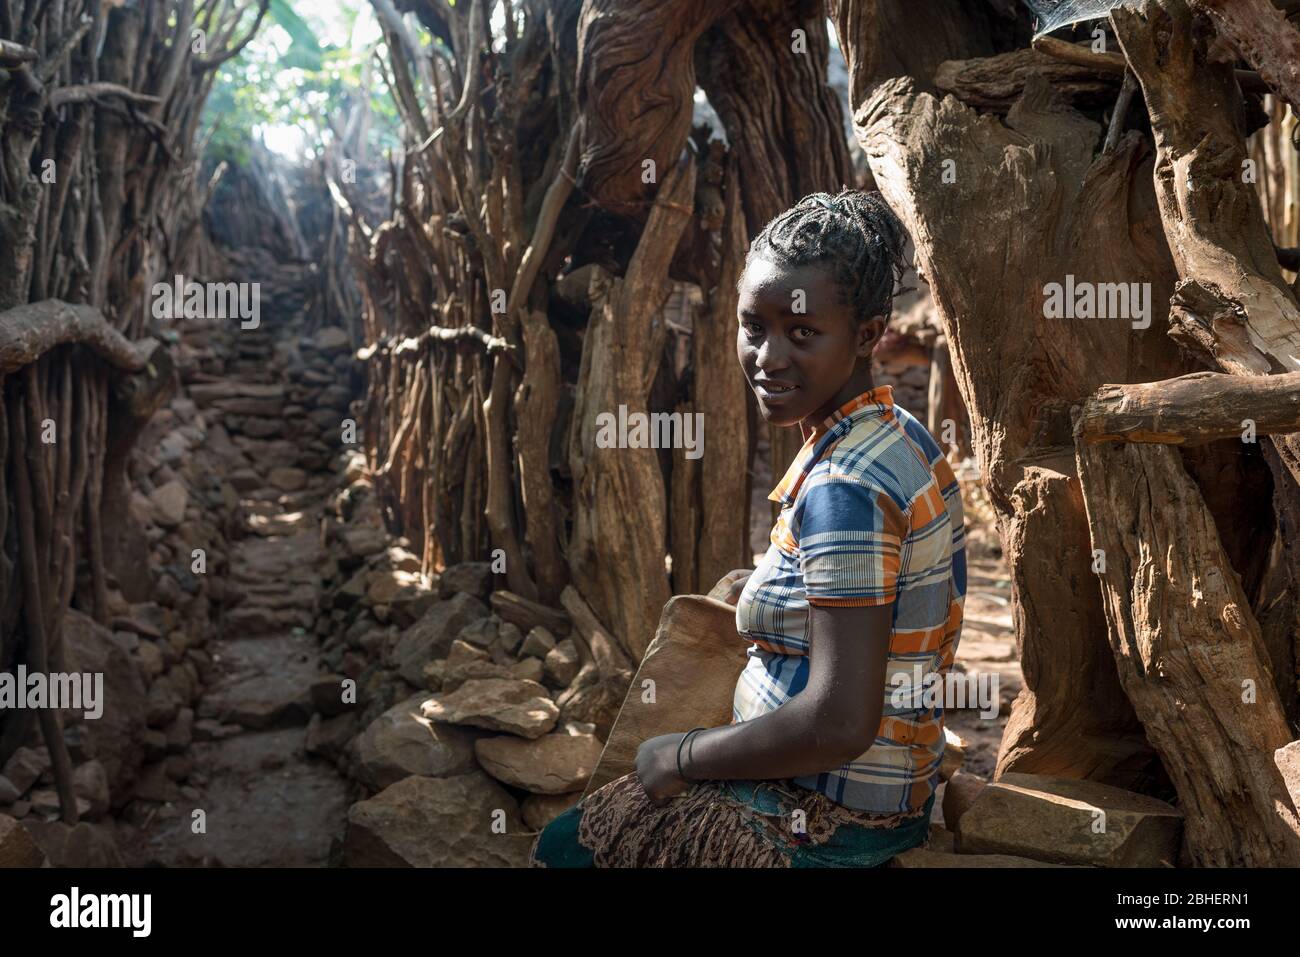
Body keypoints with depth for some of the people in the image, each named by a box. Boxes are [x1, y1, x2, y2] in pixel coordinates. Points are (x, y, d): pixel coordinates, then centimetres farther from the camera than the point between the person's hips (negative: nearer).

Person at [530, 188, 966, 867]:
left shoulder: (843, 491, -28)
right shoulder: (902, 437, 1)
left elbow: (839, 724, -30)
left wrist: (683, 757, -18)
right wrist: (767, 590, 13)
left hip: (825, 822, -9)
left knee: (563, 846, 8)